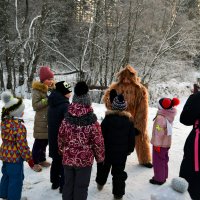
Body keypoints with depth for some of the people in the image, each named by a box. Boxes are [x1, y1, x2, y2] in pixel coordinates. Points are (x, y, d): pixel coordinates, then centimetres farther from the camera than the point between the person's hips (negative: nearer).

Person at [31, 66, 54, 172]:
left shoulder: (52, 88, 8)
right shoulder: (37, 90, -12)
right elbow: (35, 105, -18)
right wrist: (47, 100, -24)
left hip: (51, 119, 6)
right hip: (41, 120, -6)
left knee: (45, 141, 16)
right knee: (39, 142, 1)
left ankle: (42, 160, 29)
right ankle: (35, 162, 14)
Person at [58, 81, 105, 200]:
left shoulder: (67, 118, -5)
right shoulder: (91, 120, -15)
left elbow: (61, 136, 4)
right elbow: (98, 141, -12)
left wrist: (62, 150, 21)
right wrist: (100, 157, 3)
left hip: (68, 158, 4)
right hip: (85, 159, -3)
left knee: (68, 184, 18)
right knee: (81, 187, 9)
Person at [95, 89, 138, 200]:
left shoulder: (107, 119, -13)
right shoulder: (129, 121, -5)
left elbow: (101, 135, -9)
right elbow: (132, 138, 1)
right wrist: (130, 149, 12)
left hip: (107, 150, -1)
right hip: (122, 152, 1)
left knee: (103, 167, 23)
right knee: (119, 171, 8)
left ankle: (100, 183, 43)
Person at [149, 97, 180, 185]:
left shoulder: (160, 118, -26)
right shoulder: (169, 117, 2)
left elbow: (158, 133, -25)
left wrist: (157, 144, -18)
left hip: (160, 144, -9)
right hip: (166, 143, 9)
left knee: (158, 161, 5)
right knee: (164, 160, 20)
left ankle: (159, 179, 15)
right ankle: (163, 177, 33)